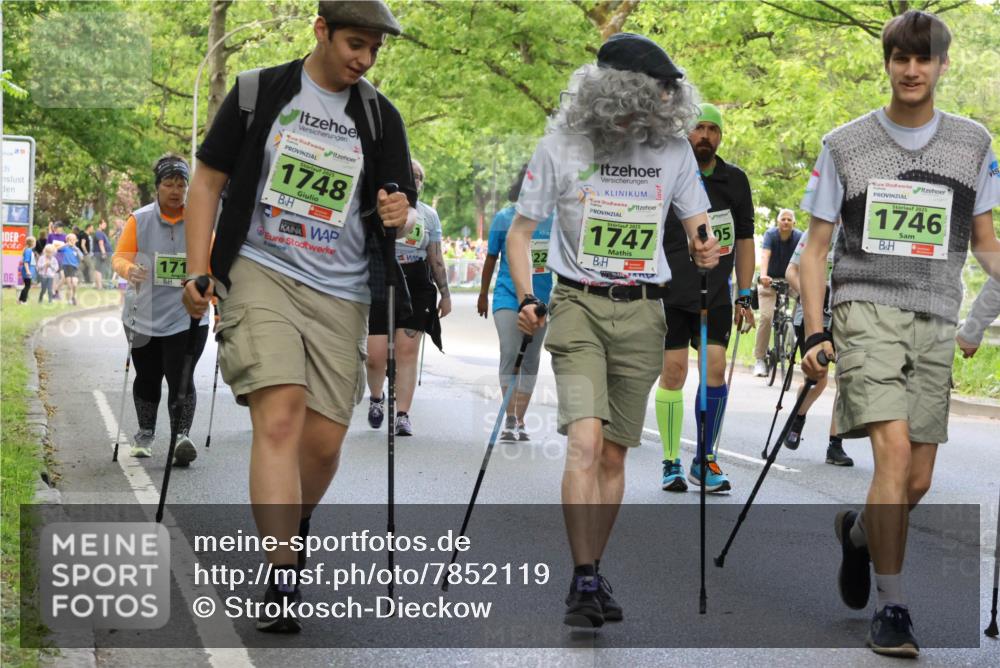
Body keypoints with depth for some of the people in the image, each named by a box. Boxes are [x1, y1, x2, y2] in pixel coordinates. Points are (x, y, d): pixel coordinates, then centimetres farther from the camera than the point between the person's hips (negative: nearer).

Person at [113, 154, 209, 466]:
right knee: (147, 378, 14)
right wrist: (129, 269, -26)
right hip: (145, 316, 2)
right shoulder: (139, 220, 0)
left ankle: (182, 436, -17)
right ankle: (145, 434, 32)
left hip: (186, 317, -1)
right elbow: (120, 257, -3)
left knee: (181, 378, -14)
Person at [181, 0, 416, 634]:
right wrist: (197, 271, -1)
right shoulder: (260, 92, 4)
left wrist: (400, 213, -13)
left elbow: (405, 205, 12)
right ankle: (281, 583, -19)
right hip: (261, 274, -3)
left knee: (325, 441, 2)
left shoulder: (380, 116, 10)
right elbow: (208, 180, 7)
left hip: (341, 293, 3)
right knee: (280, 416, -19)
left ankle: (293, 530, 34)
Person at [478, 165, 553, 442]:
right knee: (509, 354, -15)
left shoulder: (554, 219, 1)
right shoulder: (504, 218, -3)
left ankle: (520, 420, 18)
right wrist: (483, 294, 14)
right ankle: (510, 419, -11)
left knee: (531, 361, 9)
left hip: (541, 299, 2)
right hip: (508, 296, -2)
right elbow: (491, 258, 8)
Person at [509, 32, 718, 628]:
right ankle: (584, 583, -14)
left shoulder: (674, 148, 2)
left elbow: (699, 226, 10)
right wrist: (526, 298, -13)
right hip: (579, 306, -3)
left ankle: (594, 573, 21)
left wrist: (706, 251, -14)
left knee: (615, 453, 8)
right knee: (585, 440, -17)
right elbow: (521, 230, 2)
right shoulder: (561, 147, -5)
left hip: (643, 314, 3)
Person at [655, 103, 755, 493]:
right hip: (670, 292, -2)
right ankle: (671, 463, 9)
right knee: (673, 372, -2)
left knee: (716, 368, -8)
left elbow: (743, 240, 14)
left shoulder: (735, 181, 8)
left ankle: (706, 460, 5)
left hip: (717, 295, 2)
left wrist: (745, 296, 10)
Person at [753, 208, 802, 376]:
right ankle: (759, 359, -10)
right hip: (770, 280, -2)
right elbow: (765, 255, -31)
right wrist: (763, 275, -49)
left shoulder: (799, 237, -11)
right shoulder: (771, 234, -16)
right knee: (766, 316, -15)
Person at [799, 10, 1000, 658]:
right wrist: (815, 332, -2)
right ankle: (891, 606, -12)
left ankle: (858, 532, 38)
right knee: (894, 449, -20)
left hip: (937, 321, 3)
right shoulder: (845, 145, 4)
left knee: (918, 481, 5)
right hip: (867, 310, -3)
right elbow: (817, 247, 7)